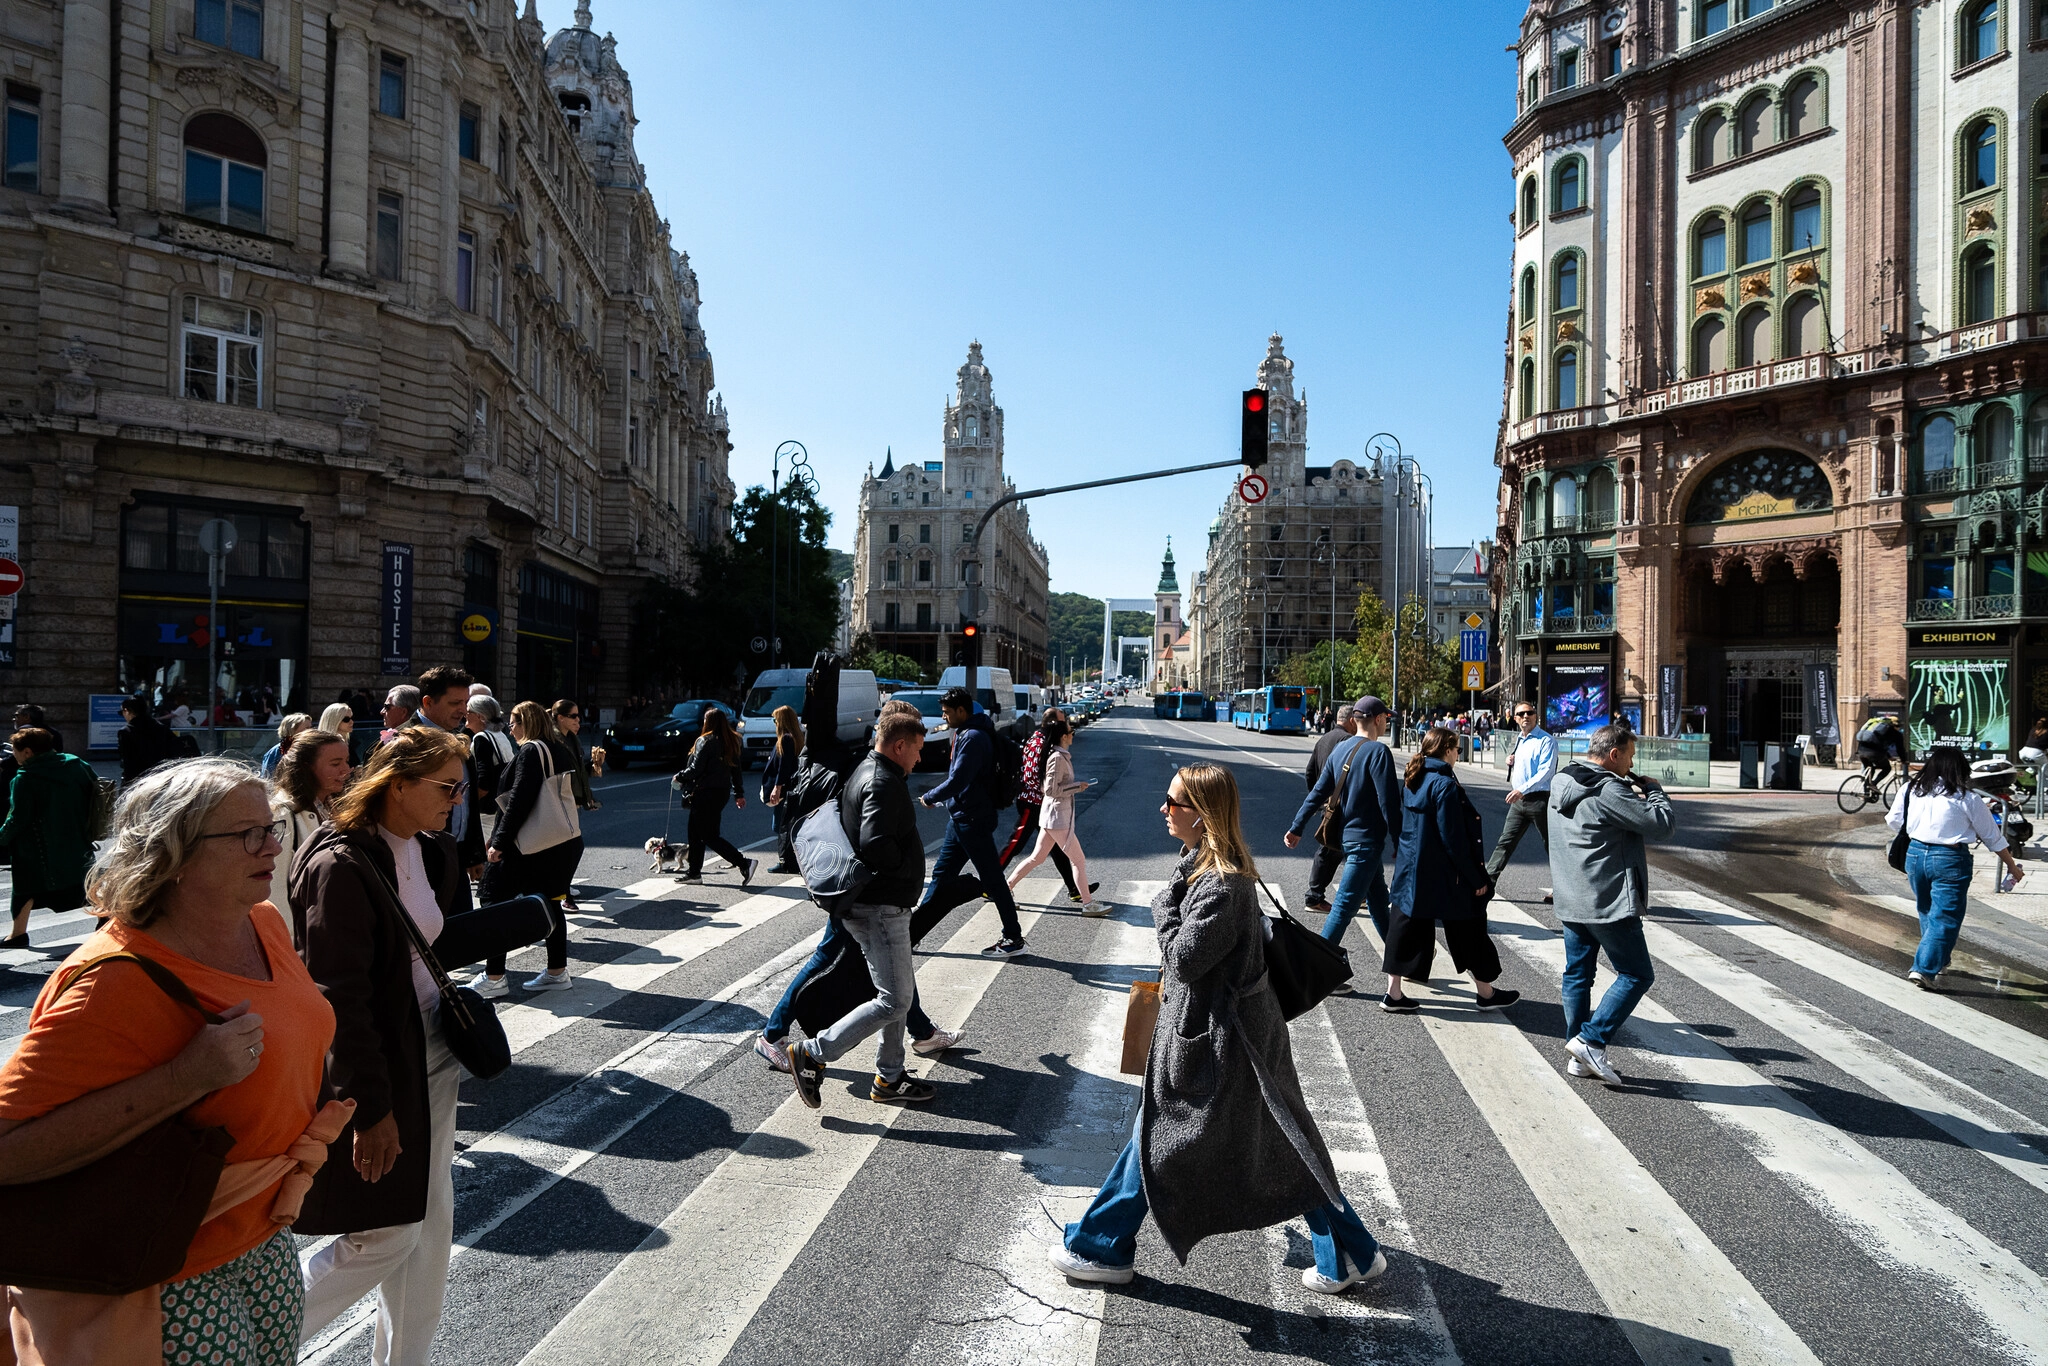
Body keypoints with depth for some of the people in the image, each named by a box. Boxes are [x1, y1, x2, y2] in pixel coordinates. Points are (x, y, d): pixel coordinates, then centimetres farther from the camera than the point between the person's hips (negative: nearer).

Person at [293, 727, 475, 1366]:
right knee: (383, 1238, 5)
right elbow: (339, 998, -20)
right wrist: (371, 1107, -18)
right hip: (373, 1072, -8)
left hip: (431, 1058, 8)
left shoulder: (435, 851, 4)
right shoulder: (340, 865, -21)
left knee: (431, 1224, 16)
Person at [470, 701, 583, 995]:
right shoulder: (560, 750, 11)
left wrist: (499, 842, -18)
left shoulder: (530, 751, -14)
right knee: (549, 903, 13)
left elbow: (518, 800, -20)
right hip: (565, 840, 9)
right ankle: (557, 971, 17)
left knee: (496, 903, 0)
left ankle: (494, 977, 2)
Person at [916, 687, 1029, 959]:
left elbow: (957, 781, -24)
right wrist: (939, 798, 9)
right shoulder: (965, 734, 12)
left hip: (973, 821, -10)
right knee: (941, 874, 14)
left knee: (992, 880, -2)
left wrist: (928, 798, -11)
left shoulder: (974, 738, -20)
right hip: (960, 819, 10)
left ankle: (1014, 938, 8)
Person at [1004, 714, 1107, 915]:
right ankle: (1088, 904, 5)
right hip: (1058, 817, -10)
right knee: (1079, 860, -1)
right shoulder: (1058, 757, -18)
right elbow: (1051, 789, -21)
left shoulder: (1059, 755, 12)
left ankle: (1006, 889, 18)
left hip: (1054, 815, 10)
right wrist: (1077, 786, -14)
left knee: (1036, 858, 15)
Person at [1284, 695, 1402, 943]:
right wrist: (1400, 841, -11)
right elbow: (1388, 802, -18)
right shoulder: (1378, 752, -16)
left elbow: (1318, 792, 6)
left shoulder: (1340, 749, 7)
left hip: (1346, 836, 9)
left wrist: (1297, 828, 7)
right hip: (1367, 840, -9)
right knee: (1345, 905, -6)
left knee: (1378, 899, 22)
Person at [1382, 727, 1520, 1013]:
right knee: (1469, 930, 10)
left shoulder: (1412, 780, 6)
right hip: (1444, 877, -7)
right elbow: (1453, 838, -20)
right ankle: (1487, 993, 26)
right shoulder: (1445, 785, -19)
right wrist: (1476, 878, -13)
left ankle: (1393, 994, 9)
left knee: (1408, 927, 9)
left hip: (1410, 870, 7)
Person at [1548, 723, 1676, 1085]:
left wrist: (1638, 791, 12)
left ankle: (1579, 1057, 19)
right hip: (1610, 904, -9)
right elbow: (1662, 823, -17)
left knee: (1577, 974, 13)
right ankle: (1591, 1040, -2)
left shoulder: (1561, 784, 9)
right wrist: (1652, 790, 0)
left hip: (1570, 902, 9)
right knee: (1637, 974, 4)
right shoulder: (1608, 791, -19)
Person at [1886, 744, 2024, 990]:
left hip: (1915, 854, 4)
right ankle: (1924, 969, -5)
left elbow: (1894, 822, 13)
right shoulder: (1967, 799, -5)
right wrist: (2013, 867, 17)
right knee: (1945, 918, 2)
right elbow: (1993, 837, 4)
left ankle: (1938, 961, 34)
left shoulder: (1909, 790, 2)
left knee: (1927, 912, 21)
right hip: (1951, 860, -4)